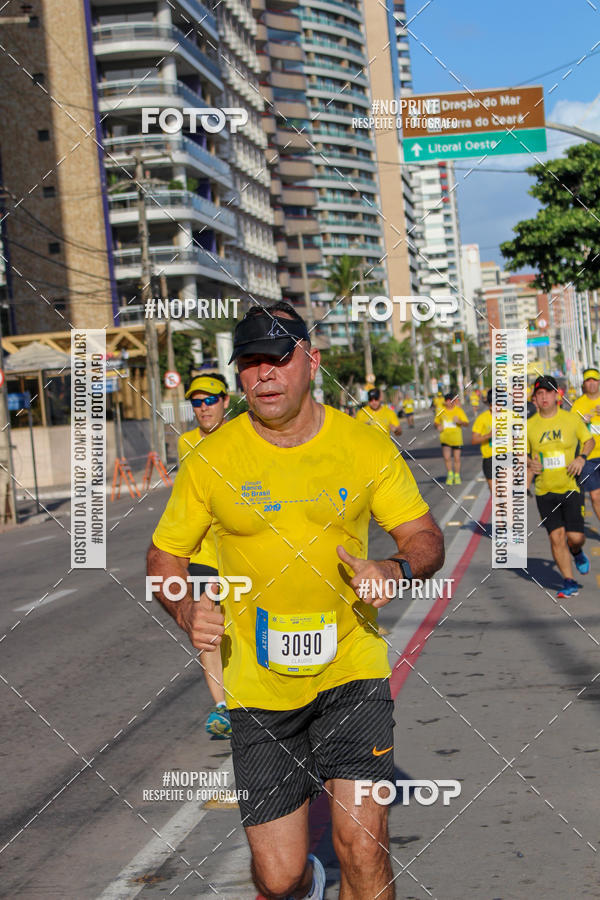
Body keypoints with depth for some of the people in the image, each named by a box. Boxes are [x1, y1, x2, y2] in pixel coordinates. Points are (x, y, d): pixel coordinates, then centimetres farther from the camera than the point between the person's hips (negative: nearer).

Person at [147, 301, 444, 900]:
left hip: (351, 670, 0)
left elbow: (425, 536, 3)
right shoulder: (211, 461, -3)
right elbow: (164, 554, 7)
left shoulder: (366, 446, -2)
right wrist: (186, 610, -14)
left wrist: (397, 570, -19)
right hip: (259, 684, 1)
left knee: (362, 846, -12)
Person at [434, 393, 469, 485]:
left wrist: (459, 421, -25)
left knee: (457, 458, 6)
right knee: (447, 457, -9)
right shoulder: (441, 411, 5)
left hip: (456, 438, -1)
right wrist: (438, 426, -6)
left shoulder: (459, 410, -2)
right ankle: (450, 475, 12)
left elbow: (466, 423, -4)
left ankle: (457, 476, 22)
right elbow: (435, 422, 17)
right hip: (445, 438, 1)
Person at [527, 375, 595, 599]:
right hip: (544, 491, 1)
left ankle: (576, 552, 32)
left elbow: (589, 440, 12)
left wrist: (581, 457, -7)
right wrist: (529, 463, -10)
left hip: (570, 487, -1)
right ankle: (569, 582, 7)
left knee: (575, 536, -5)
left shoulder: (572, 419, -2)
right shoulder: (529, 425, 1)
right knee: (556, 537, -5)